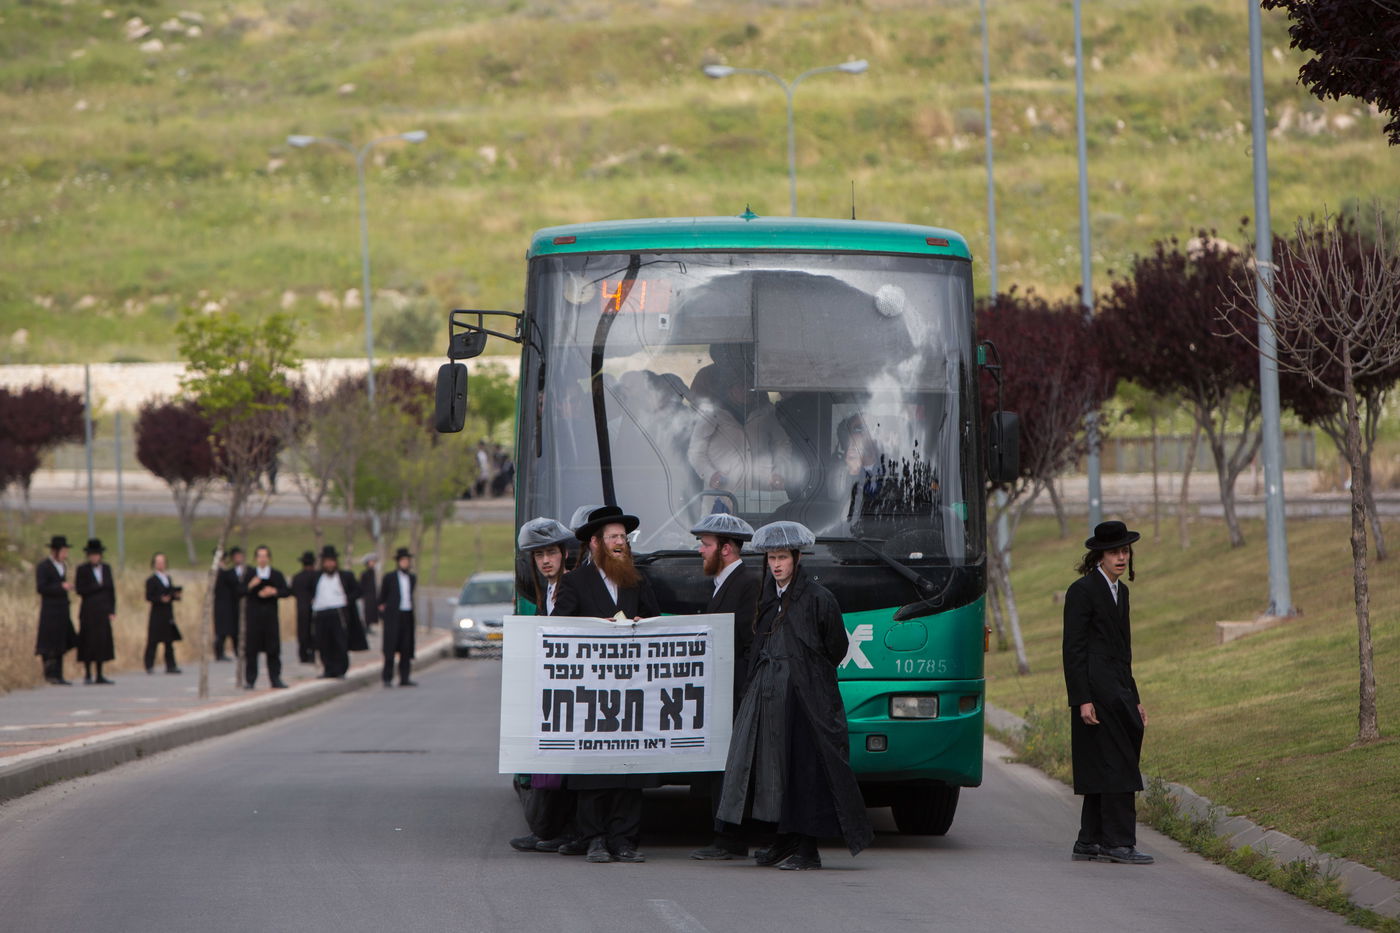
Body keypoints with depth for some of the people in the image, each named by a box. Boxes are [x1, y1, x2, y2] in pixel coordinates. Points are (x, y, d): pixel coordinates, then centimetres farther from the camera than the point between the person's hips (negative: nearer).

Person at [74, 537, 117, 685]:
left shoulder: (107, 568, 11)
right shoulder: (82, 570, -2)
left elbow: (111, 590, 11)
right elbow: (80, 590, -9)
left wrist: (112, 611, 5)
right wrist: (98, 586, -9)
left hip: (104, 612, 4)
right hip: (89, 611, -4)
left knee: (102, 642, 3)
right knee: (89, 642, -5)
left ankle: (99, 676, 8)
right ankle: (87, 675, 1)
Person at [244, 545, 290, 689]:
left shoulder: (277, 575, 9)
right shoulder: (249, 575, 6)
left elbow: (287, 591, 5)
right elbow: (240, 593, 1)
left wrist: (274, 591, -11)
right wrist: (249, 587, -16)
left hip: (270, 614, 1)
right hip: (253, 615, -1)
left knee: (273, 648, 0)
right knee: (251, 649, -3)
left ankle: (275, 679, 6)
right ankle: (250, 680, 2)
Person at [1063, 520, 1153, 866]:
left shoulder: (1120, 591, 17)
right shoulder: (1083, 591, -9)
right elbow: (1073, 649, -12)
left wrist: (1134, 699, 20)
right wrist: (1083, 700, -17)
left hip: (1119, 691, 8)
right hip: (1097, 691, -8)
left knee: (1102, 770, 9)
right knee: (1114, 765, -9)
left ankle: (1089, 843, 12)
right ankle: (1119, 842, -7)